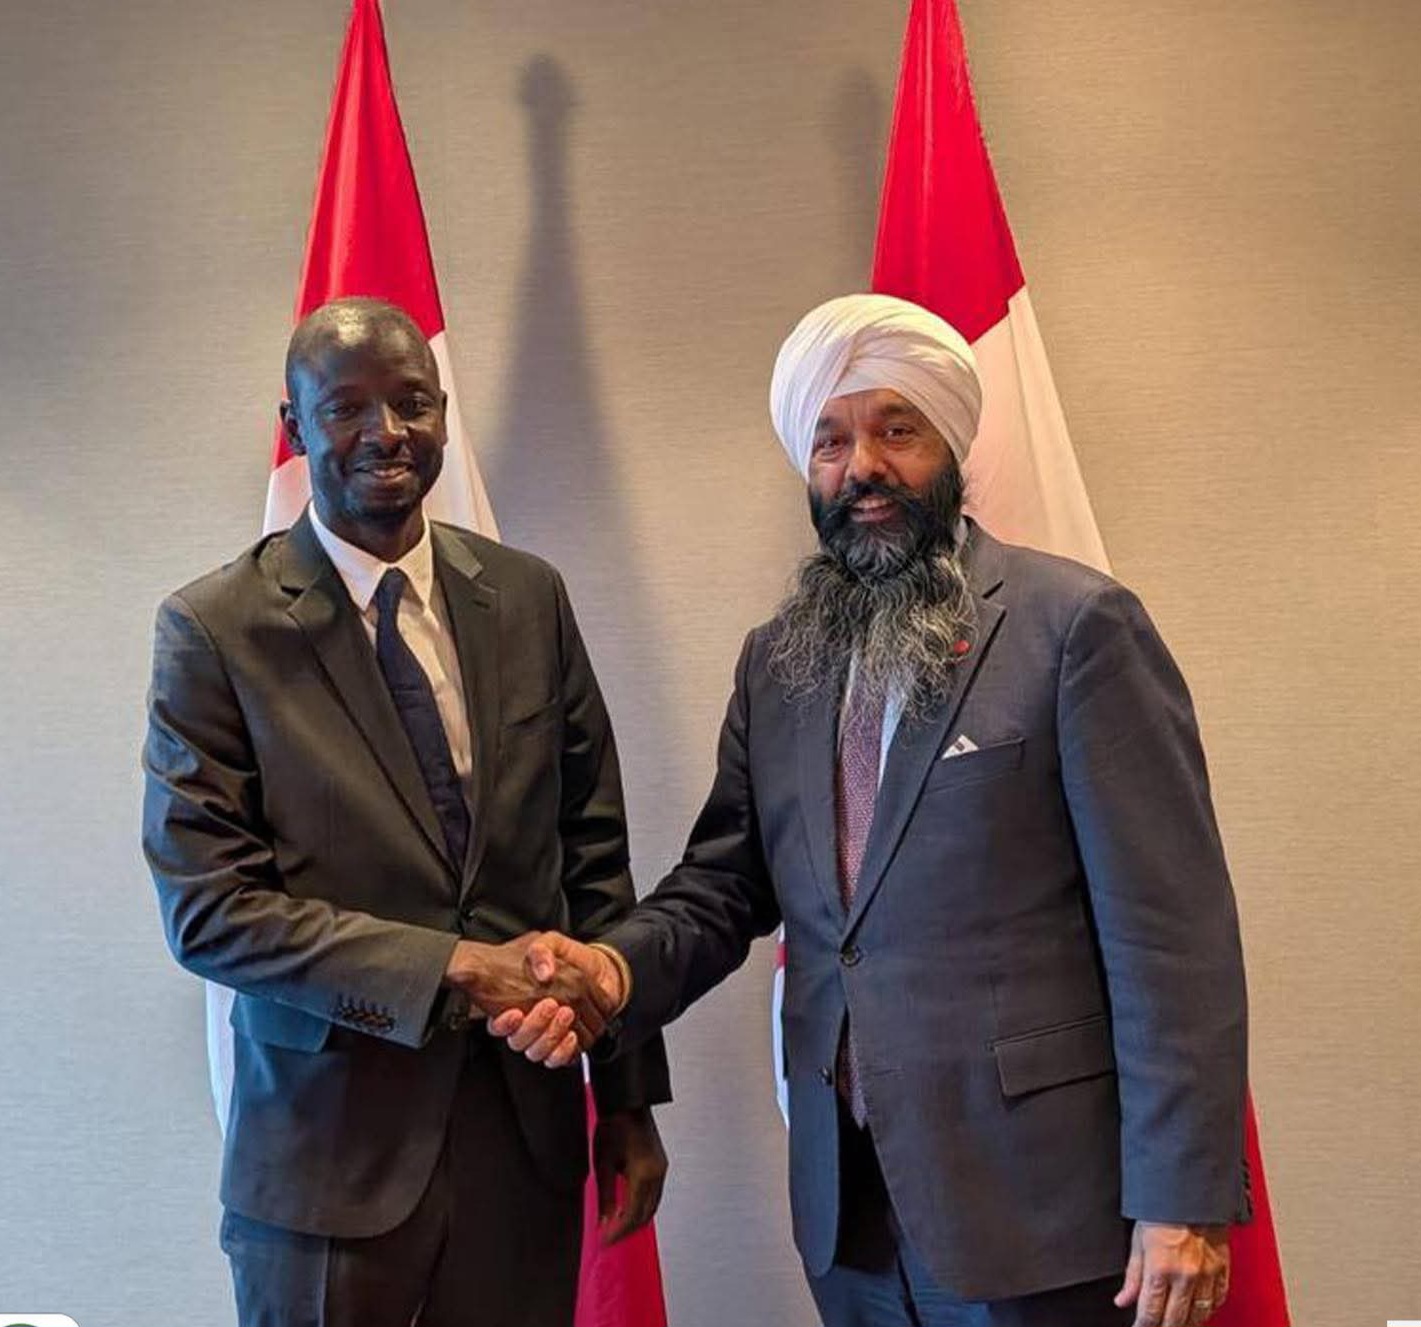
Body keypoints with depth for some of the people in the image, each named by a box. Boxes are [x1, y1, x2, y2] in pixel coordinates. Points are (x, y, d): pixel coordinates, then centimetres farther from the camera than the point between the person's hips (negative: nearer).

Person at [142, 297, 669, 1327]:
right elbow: (209, 909, -12)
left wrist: (630, 1097, 5)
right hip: (330, 1141, -3)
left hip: (527, 1128, 3)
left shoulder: (529, 599, 3)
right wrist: (455, 971, -19)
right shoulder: (215, 630, -8)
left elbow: (595, 856, 6)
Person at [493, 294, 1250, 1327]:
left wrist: (1183, 1198, -14)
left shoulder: (1077, 623, -9)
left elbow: (1166, 929, -12)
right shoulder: (776, 661, 9)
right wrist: (616, 968, -11)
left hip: (1032, 1203, -5)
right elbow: (728, 882, 10)